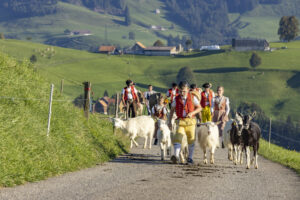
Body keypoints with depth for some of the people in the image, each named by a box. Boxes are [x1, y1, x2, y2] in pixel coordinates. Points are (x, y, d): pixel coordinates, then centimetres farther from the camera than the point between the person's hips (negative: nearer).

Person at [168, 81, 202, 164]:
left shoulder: (192, 98, -2)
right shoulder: (177, 99, 1)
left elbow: (199, 108, 4)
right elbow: (172, 110, 13)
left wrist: (192, 113, -13)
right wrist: (169, 121, 10)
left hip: (190, 121, 0)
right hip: (180, 121, 0)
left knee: (191, 140, 6)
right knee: (177, 138, -19)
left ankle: (190, 158, 19)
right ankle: (176, 156, -33)